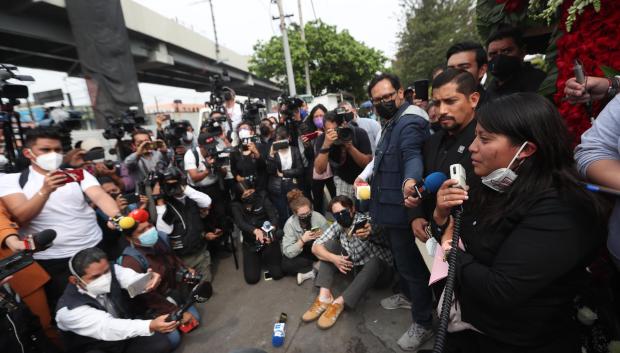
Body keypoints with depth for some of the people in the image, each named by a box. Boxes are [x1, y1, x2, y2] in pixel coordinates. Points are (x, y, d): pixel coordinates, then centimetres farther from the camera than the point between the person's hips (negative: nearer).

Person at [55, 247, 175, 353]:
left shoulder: (112, 271, -14)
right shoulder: (69, 309, -27)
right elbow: (108, 327, -38)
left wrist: (149, 280, -55)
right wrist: (150, 326, -54)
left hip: (127, 338, 4)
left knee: (162, 343, -19)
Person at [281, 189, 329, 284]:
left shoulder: (318, 217, -17)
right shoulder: (290, 224, -19)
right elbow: (288, 253, -24)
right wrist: (302, 240, -37)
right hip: (302, 254, 0)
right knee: (285, 265, -28)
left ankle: (307, 272, -14)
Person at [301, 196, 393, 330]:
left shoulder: (364, 222, -25)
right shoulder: (337, 225, -9)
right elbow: (316, 247, -12)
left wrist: (369, 233, -69)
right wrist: (333, 258, -31)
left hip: (379, 270, -4)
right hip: (354, 267, 5)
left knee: (375, 262, -37)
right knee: (330, 244, -12)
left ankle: (339, 303, -31)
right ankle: (325, 296, -23)